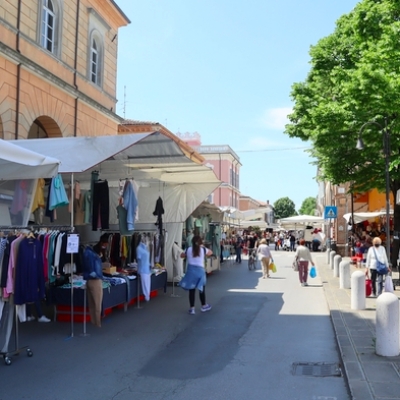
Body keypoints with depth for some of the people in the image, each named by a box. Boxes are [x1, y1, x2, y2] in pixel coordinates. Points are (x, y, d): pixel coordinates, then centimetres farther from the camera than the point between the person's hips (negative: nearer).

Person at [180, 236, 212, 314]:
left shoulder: (189, 249, 2)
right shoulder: (203, 249, -1)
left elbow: (182, 255, 19)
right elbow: (210, 252, 20)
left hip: (191, 270, 1)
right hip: (200, 270, -1)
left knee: (191, 290, 4)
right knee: (201, 289, 15)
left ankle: (192, 308, 6)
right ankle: (203, 306, 29)